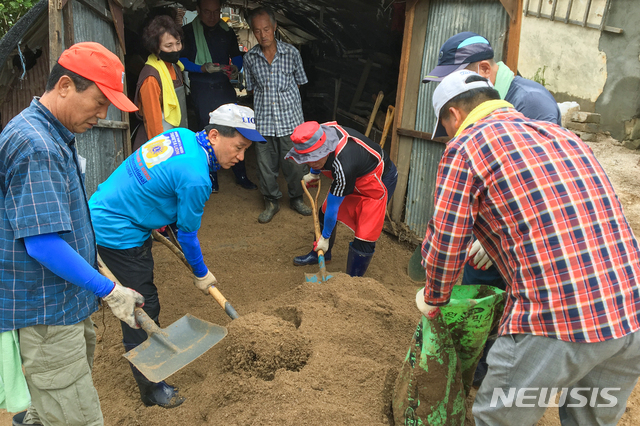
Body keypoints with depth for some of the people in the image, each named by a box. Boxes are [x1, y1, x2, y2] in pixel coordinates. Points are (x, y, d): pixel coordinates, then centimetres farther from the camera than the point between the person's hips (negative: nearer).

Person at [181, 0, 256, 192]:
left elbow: (237, 57, 14)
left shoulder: (227, 32, 8)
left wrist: (235, 68, -9)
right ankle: (211, 180, 16)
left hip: (225, 88, 3)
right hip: (202, 90, -3)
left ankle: (241, 176, 15)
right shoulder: (188, 32, -3)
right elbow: (183, 61, -6)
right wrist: (204, 68, -22)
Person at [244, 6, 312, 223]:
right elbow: (252, 88, 11)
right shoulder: (250, 58, -1)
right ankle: (272, 201, 29)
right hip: (263, 121, 1)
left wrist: (285, 98, 6)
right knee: (266, 165, 9)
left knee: (294, 164, 7)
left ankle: (296, 198, 31)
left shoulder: (291, 53, -5)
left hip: (290, 118, -1)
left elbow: (299, 82, 8)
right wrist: (265, 100, 2)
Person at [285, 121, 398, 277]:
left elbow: (334, 206, -29)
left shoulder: (343, 166, -44)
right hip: (354, 178, 8)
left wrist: (325, 237, -15)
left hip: (379, 181, -8)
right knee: (324, 213, 16)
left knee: (365, 236, -11)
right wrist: (313, 173, 15)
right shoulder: (320, 134, -23)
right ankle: (320, 253, 40)